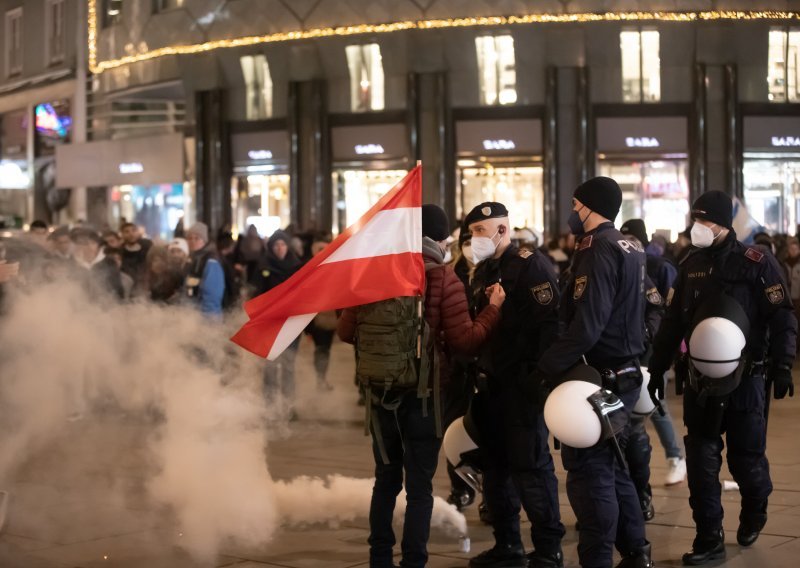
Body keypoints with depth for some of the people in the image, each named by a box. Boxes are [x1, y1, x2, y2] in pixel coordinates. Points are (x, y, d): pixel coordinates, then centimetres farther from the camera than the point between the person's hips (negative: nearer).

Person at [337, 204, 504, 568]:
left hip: (380, 390, 4)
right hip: (422, 392, -4)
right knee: (419, 485, 3)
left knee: (386, 479, 17)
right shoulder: (442, 278, -9)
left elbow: (346, 332, 4)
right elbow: (464, 339, -12)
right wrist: (493, 307, 2)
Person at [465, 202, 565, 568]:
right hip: (492, 383, 9)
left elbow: (550, 322, -18)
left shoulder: (530, 266, -11)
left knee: (530, 465, -6)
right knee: (495, 465, 12)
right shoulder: (482, 272, 15)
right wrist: (478, 372, 15)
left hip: (523, 383, -8)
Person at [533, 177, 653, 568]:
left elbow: (586, 325, -25)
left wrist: (546, 368, -22)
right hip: (623, 373, 10)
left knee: (587, 469, -5)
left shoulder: (599, 250, -16)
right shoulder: (627, 249, 14)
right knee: (610, 465, 18)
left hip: (600, 378, -10)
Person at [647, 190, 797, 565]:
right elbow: (673, 321, 13)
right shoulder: (692, 264, 7)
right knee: (701, 459, 0)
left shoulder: (756, 264, -7)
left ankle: (753, 513, 34)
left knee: (745, 458, 3)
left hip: (745, 378, -4)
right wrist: (657, 368, 12)